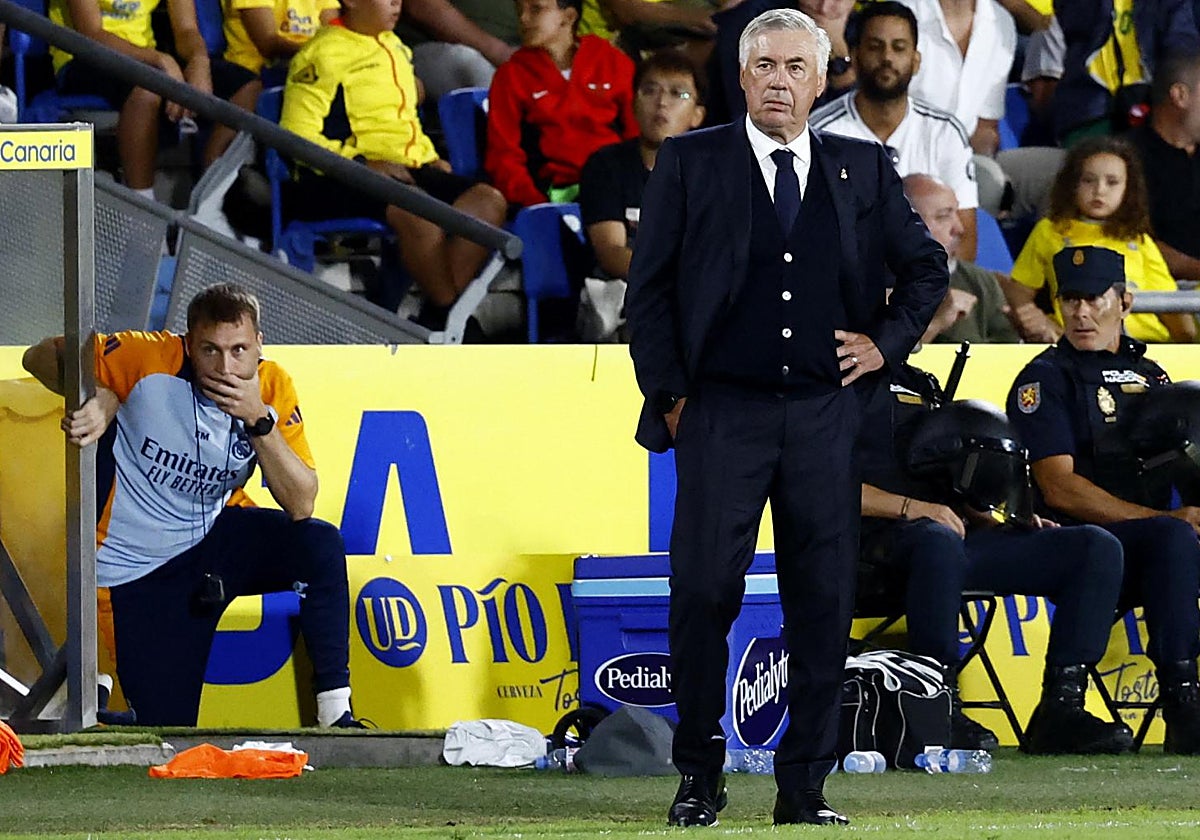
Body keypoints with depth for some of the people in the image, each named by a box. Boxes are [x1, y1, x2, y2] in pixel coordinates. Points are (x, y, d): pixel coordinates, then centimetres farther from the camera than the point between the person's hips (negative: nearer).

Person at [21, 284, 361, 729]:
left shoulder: (272, 386, -12)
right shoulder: (150, 359, -20)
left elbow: (300, 506, -17)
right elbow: (42, 356, -10)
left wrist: (260, 420, -30)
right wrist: (100, 400, -28)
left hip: (218, 539, 3)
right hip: (143, 569, -3)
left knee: (320, 543, -27)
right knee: (168, 730, -6)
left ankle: (335, 713, -19)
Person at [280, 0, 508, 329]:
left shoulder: (395, 47, 23)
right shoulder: (322, 53, -4)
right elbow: (298, 136, -11)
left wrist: (430, 158, 15)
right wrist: (363, 164, -19)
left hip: (410, 168, 9)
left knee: (489, 202, -14)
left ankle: (434, 315, -21)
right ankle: (448, 311, -19)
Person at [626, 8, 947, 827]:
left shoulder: (864, 170, 9)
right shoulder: (690, 162, 3)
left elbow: (927, 267, 20)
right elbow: (649, 289, 3)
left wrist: (886, 344, 8)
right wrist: (669, 394, -2)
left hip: (825, 414, 2)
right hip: (722, 413, -2)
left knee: (823, 605, 1)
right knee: (704, 591, -7)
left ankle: (805, 786, 8)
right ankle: (700, 775, 4)